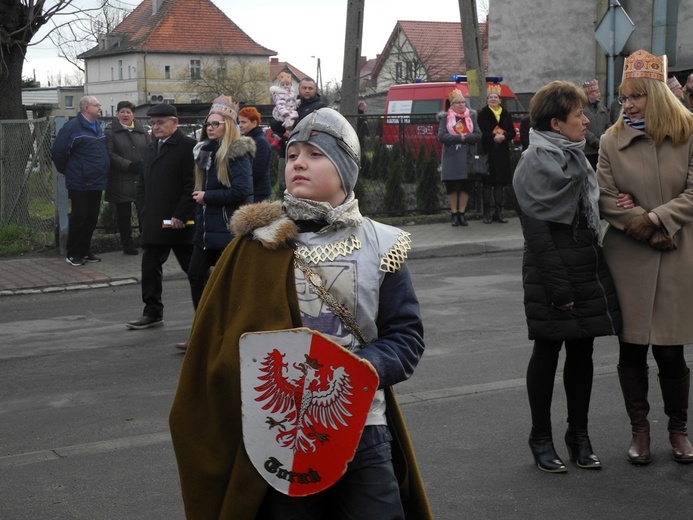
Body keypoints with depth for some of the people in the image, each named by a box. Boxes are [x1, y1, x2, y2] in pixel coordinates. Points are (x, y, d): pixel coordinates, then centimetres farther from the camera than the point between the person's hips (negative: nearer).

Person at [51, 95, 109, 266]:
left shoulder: (98, 127, 13)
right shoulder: (73, 127, -13)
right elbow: (58, 152, -14)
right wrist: (67, 171, -3)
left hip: (97, 182, 7)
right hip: (79, 183, -7)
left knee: (92, 219, 12)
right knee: (78, 218, -1)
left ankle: (85, 251, 24)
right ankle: (72, 254, 9)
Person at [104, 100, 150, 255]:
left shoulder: (141, 131, 14)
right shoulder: (110, 131, 1)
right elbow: (110, 154, -9)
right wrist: (129, 165, -17)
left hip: (142, 179, 3)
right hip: (121, 181, -3)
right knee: (124, 213, 4)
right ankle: (127, 244, 12)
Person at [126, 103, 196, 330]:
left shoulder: (187, 146, -10)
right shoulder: (152, 147, 16)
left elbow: (192, 185, -16)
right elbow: (142, 184, 20)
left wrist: (181, 216, -18)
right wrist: (144, 213, 10)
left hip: (179, 223, -8)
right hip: (153, 222, 8)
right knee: (150, 267, 9)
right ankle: (152, 313, 19)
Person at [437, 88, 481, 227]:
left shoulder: (471, 116, 9)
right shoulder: (445, 117, 3)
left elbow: (478, 135, 0)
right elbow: (441, 136, -9)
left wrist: (465, 137, -15)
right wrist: (459, 138, -14)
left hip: (468, 156, 2)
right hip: (451, 157, -2)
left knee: (466, 186, 3)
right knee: (452, 187, 1)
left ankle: (461, 214, 12)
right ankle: (454, 214, 10)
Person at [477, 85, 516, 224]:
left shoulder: (506, 114, 11)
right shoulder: (482, 114, 1)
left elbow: (512, 132, 6)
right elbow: (481, 132, -8)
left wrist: (503, 137, -14)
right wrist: (493, 137, -23)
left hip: (502, 152, 4)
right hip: (488, 151, -4)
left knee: (500, 182, 6)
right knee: (488, 182, -4)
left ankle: (498, 212, 10)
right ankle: (487, 213, 0)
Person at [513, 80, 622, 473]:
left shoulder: (575, 157, 14)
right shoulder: (536, 161, -12)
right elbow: (537, 229, -16)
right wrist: (558, 286, -19)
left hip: (588, 269, 8)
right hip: (552, 273, -8)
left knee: (582, 351, 11)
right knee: (548, 352, 3)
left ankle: (579, 435, 23)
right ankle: (542, 440, 15)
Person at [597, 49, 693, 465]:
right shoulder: (612, 141, 2)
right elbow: (606, 198, -3)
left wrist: (657, 218, -15)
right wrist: (648, 231, -11)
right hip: (628, 259, 1)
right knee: (632, 349, 7)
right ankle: (640, 430, 23)